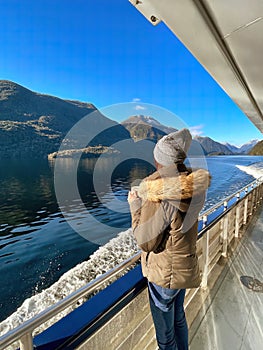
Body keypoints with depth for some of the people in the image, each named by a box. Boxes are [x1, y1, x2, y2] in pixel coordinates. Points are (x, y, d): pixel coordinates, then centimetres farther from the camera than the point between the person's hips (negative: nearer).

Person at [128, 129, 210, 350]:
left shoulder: (159, 198, -32)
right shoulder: (191, 187, -8)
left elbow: (146, 242, -21)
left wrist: (135, 206, -13)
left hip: (164, 274, -7)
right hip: (186, 267, 8)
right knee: (179, 319, 32)